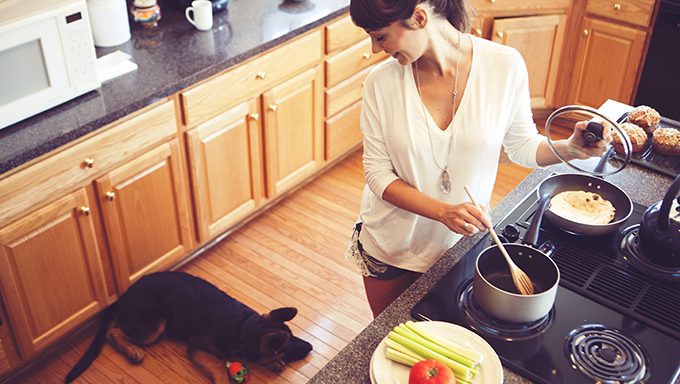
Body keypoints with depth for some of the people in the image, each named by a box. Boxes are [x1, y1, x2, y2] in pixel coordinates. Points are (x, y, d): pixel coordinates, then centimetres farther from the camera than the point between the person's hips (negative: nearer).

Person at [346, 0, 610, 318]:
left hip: (458, 245, 0)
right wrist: (444, 211, -26)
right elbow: (378, 173, -13)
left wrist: (571, 149, -22)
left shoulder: (505, 65, -17)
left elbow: (522, 146, -2)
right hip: (389, 248, 1)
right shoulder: (382, 81, -16)